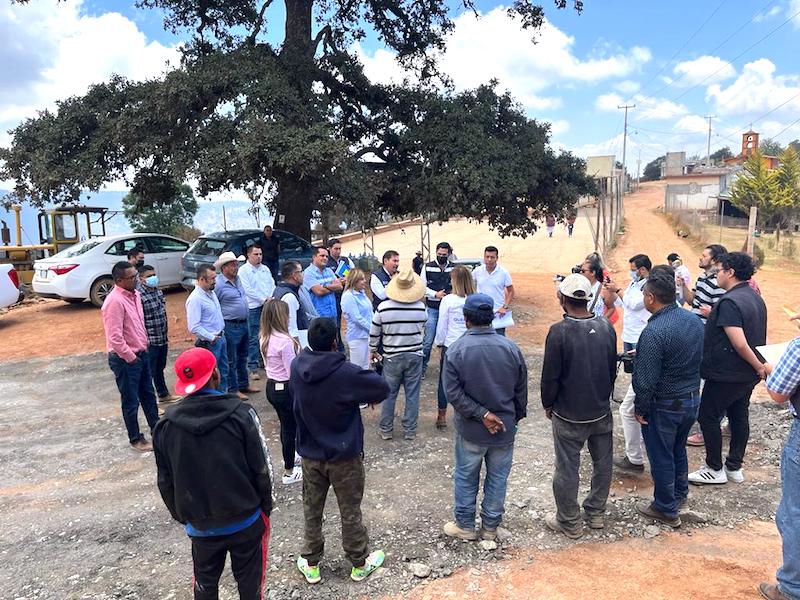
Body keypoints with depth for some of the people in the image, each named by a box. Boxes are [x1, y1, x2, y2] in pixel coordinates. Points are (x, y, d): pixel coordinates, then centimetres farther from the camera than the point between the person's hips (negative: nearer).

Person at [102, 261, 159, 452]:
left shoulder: (134, 294, 4)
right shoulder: (115, 301, -24)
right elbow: (115, 338, -26)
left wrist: (144, 347, 14)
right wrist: (131, 358, -17)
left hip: (141, 353, 8)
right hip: (125, 359, -8)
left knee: (148, 395, 20)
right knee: (131, 402, 7)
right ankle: (135, 439, 22)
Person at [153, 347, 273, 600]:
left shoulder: (166, 424, -8)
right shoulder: (241, 413, -18)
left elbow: (166, 481, 2)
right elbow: (262, 469, -13)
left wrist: (181, 516, 17)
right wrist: (266, 507, 3)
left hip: (200, 524, 3)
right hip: (246, 520, -2)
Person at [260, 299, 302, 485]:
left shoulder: (264, 338, 0)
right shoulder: (285, 341, -26)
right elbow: (293, 372, -22)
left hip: (271, 386, 8)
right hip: (286, 389, -8)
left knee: (286, 425, 27)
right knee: (290, 429, 8)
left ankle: (290, 457, 47)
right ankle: (289, 473, 21)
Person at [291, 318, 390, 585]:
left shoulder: (297, 366, -12)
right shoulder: (346, 373, -26)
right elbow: (383, 388, -14)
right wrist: (363, 386, 4)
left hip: (310, 455, 4)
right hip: (344, 456, -4)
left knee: (311, 511, 20)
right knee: (350, 513, 15)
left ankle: (310, 565, 36)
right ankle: (360, 564, 34)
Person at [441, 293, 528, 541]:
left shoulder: (456, 349, -15)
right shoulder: (511, 348, -8)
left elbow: (453, 392, -19)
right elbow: (521, 390, 1)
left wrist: (481, 414, -14)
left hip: (470, 429, -2)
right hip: (505, 428, 2)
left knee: (466, 477, 16)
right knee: (498, 478, 17)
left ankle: (465, 525, 31)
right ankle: (490, 527, 31)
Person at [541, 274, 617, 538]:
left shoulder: (559, 331, -21)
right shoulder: (606, 327, -5)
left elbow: (550, 375, -16)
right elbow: (613, 367, 6)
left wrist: (548, 404, 1)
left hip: (569, 415, -5)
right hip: (602, 411, 5)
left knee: (567, 468, 9)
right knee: (603, 463, 20)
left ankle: (569, 522, 23)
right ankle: (595, 513, 36)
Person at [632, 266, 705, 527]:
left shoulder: (654, 332, -28)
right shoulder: (694, 320, -4)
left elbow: (646, 380, -25)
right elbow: (697, 359, 10)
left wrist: (640, 408, -10)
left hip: (664, 406, -7)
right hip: (692, 398, 8)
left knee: (661, 457, 11)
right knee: (678, 449, 27)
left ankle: (666, 509, 27)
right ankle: (680, 493, 46)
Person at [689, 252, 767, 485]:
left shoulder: (729, 302, -23)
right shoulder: (755, 298, 8)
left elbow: (739, 344, -28)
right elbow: (758, 337, 17)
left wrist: (759, 366, -17)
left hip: (727, 374, -9)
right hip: (748, 374, 9)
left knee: (707, 415, 3)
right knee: (739, 417, 15)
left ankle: (715, 470, 12)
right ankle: (734, 468, 26)